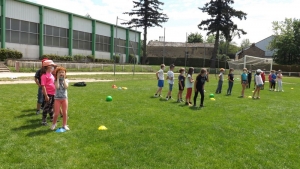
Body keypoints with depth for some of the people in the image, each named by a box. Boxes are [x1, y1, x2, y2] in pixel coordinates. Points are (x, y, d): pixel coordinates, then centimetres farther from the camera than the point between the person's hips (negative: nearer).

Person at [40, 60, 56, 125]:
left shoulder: (51, 75, 12)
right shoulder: (44, 75, -13)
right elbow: (43, 86, -17)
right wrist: (46, 95, -21)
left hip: (53, 93, 8)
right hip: (48, 94, -8)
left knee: (51, 106, 20)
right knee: (46, 107, 1)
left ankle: (52, 118, 33)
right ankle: (44, 120, 11)